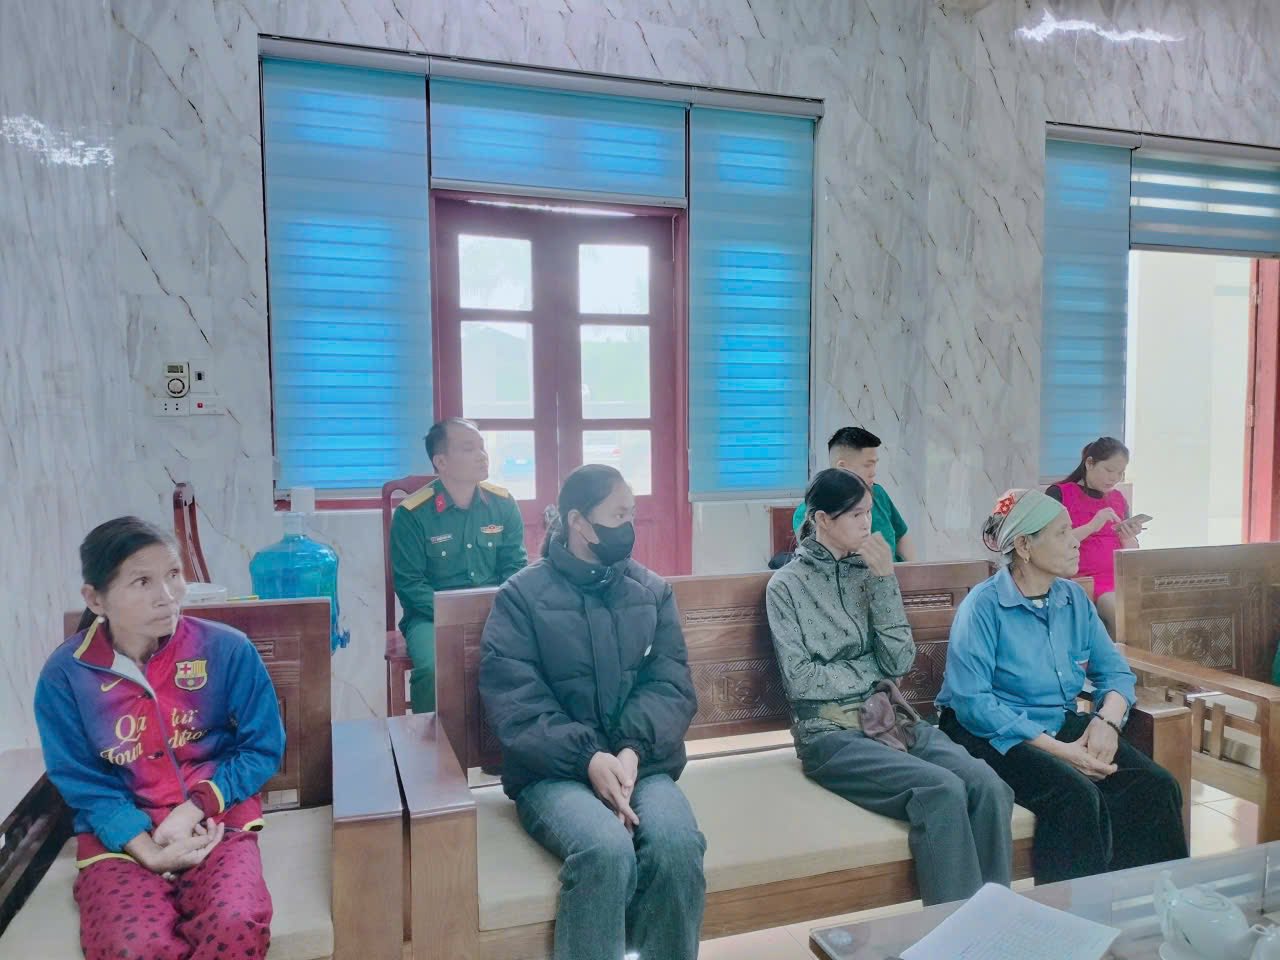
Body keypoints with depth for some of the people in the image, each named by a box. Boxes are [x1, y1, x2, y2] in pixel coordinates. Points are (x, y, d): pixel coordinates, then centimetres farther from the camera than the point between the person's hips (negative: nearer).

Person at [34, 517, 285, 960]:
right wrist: (150, 852, -15)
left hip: (216, 822, 0)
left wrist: (193, 809, -13)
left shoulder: (228, 649, -9)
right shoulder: (64, 674, -7)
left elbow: (263, 749, -1)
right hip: (119, 836, 1)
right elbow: (84, 785, -2)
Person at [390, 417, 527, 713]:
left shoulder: (504, 504, 3)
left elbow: (516, 567, 8)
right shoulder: (411, 514, -7)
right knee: (432, 669, -33)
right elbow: (409, 583, -6)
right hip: (433, 616, -2)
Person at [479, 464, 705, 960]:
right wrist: (588, 758, -20)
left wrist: (633, 750, -16)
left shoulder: (653, 591, 11)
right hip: (555, 771, -3)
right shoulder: (521, 595, 0)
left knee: (678, 846, -28)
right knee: (606, 851, -33)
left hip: (642, 765, 3)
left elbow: (672, 685, 2)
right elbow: (513, 702, -8)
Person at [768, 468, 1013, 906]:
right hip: (831, 732, -5)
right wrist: (874, 673, -1)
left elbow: (900, 662, 1)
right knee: (943, 790, -28)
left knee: (988, 786, -22)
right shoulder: (787, 585, 0)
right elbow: (800, 679, -7)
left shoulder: (869, 573, 12)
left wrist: (885, 580, -6)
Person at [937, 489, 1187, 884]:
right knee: (1077, 795, -30)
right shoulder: (984, 605, -13)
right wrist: (1056, 750, -24)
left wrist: (1107, 720, -11)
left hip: (1062, 725, 7)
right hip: (994, 735, -6)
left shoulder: (1074, 599, 8)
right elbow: (971, 701, -21)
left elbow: (1115, 672, 12)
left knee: (1156, 788, -14)